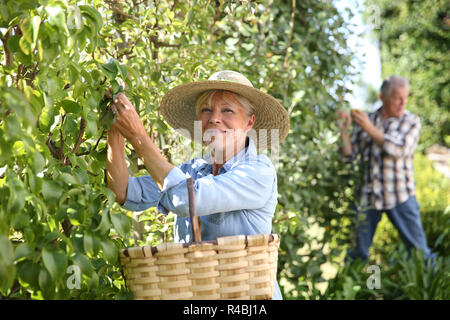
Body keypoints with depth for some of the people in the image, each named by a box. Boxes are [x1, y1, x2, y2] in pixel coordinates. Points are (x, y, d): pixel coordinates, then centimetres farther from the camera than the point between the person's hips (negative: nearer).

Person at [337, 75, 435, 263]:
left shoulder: (411, 121, -1)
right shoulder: (366, 120, 5)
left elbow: (399, 150, -17)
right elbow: (349, 154, 4)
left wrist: (370, 129, -19)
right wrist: (344, 129, -11)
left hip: (399, 197, -2)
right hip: (368, 196, 2)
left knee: (418, 249, 3)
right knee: (359, 251, 12)